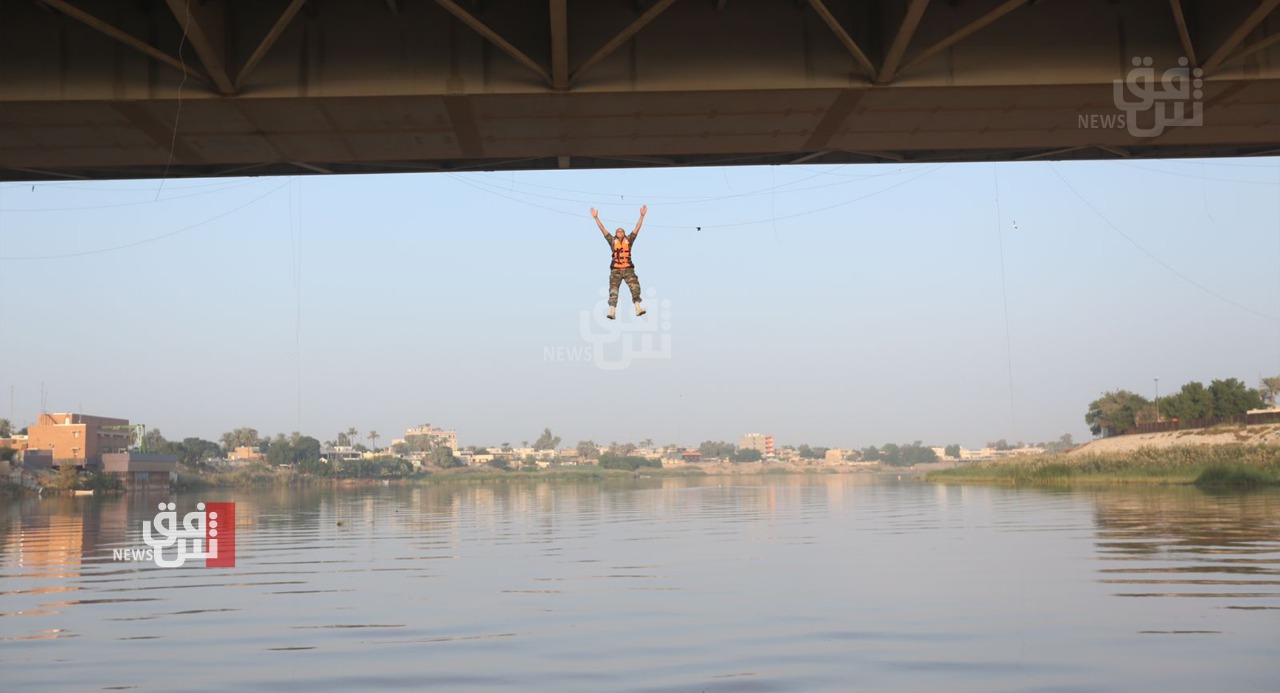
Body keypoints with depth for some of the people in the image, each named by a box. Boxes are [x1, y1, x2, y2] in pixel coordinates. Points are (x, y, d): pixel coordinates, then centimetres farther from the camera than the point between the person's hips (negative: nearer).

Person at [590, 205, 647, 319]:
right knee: (613, 290, -6)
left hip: (628, 269, 0)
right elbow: (603, 229, 6)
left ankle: (638, 308, -20)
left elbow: (637, 228, 6)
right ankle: (612, 311, -12)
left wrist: (642, 216, -2)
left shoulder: (629, 240, 10)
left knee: (635, 286, -15)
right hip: (616, 269, 0)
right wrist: (596, 218, -1)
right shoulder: (612, 241, 9)